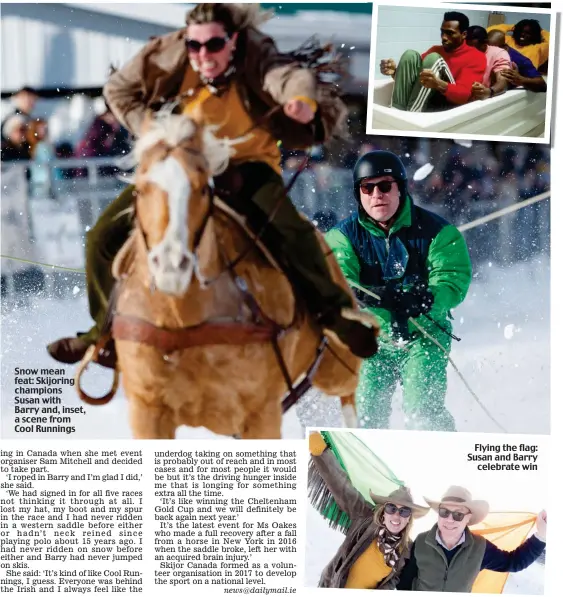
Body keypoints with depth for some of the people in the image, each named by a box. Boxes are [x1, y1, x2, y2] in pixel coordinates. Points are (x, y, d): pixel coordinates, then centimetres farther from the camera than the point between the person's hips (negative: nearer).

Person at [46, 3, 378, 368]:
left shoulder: (255, 56, -22)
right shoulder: (170, 55, -14)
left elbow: (288, 76, -45)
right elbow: (119, 90, 1)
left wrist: (305, 99, -69)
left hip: (247, 168, -3)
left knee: (291, 232, -31)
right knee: (105, 237, -3)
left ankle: (333, 313, -12)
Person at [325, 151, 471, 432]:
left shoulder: (436, 232, -7)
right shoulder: (344, 236, -4)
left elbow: (454, 278, -16)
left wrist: (425, 300, -37)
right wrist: (369, 295, -39)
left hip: (425, 336, -2)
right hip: (371, 341, 2)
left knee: (423, 411, -17)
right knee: (367, 416, -1)